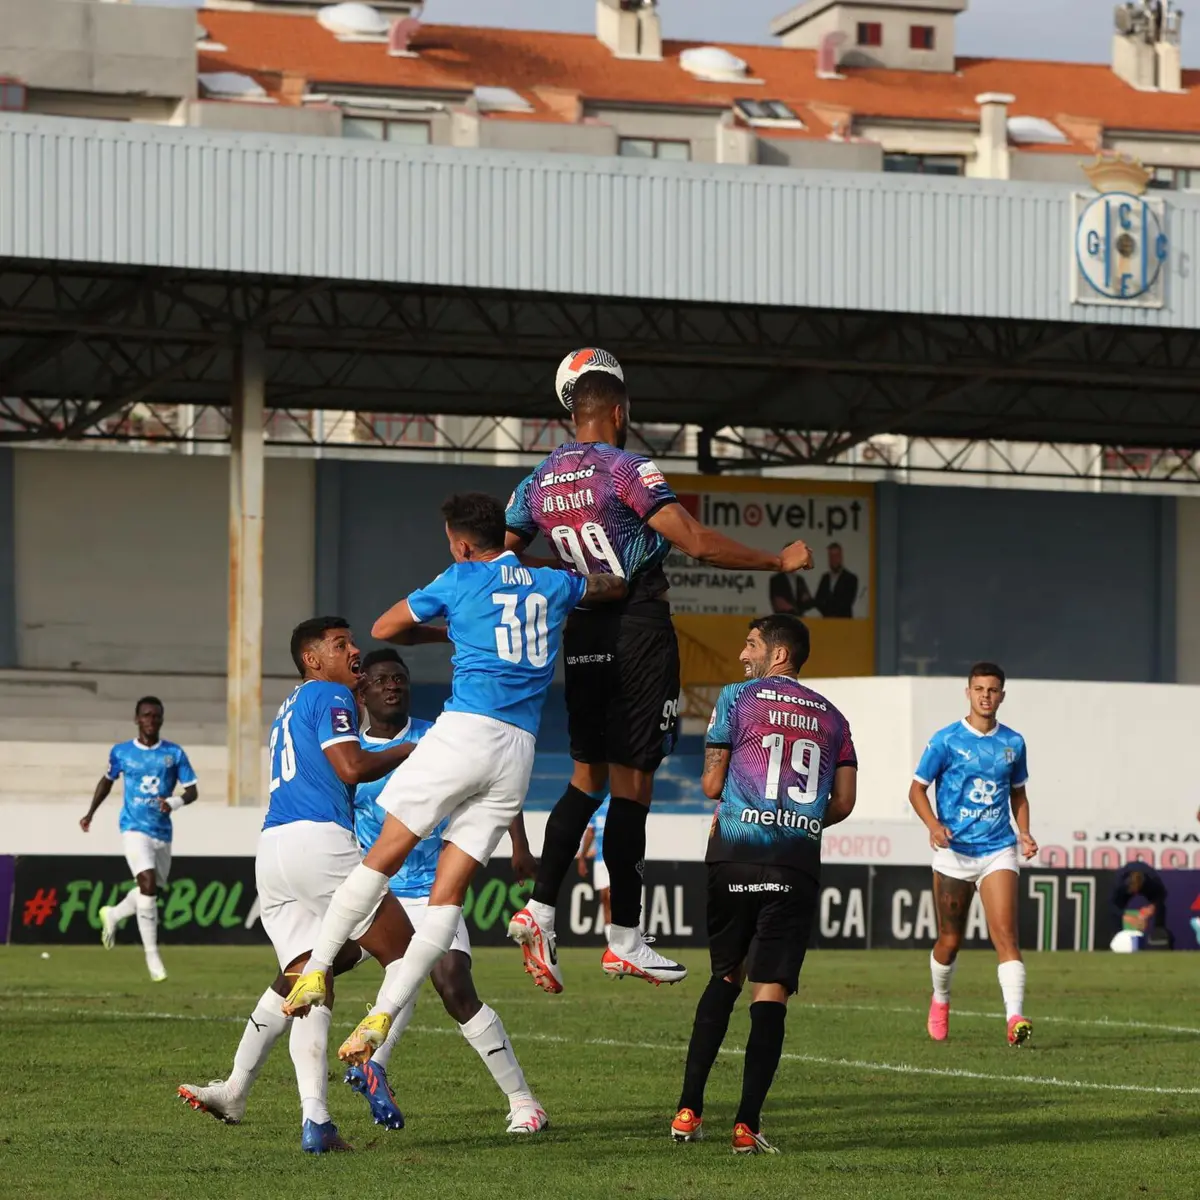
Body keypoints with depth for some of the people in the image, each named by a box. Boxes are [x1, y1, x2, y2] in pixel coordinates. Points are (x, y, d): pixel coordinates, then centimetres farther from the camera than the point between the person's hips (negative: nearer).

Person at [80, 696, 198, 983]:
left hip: (162, 833, 3)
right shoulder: (121, 752, 3)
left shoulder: (174, 753, 2)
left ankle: (112, 915, 43)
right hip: (134, 828, -3)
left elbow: (192, 790, 1)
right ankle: (152, 955, -16)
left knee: (151, 891, 12)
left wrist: (176, 802, -19)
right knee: (148, 884, -21)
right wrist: (90, 813, 21)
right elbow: (108, 780, 21)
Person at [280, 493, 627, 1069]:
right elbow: (615, 585, 39)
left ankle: (316, 972, 2)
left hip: (465, 732, -4)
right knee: (449, 892, 1)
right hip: (519, 749, 4)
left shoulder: (461, 580, 5)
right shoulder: (553, 584, 17)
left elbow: (384, 628, 17)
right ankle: (380, 1017, -5)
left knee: (384, 855, 5)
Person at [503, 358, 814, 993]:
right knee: (631, 781, -1)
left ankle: (539, 910, 4)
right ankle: (624, 940, 3)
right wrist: (780, 560, -9)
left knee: (587, 778, 17)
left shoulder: (538, 482, 7)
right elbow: (697, 543, -19)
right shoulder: (626, 469, -13)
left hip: (583, 637, 6)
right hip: (639, 633, -6)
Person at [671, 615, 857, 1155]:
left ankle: (689, 1110, 9)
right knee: (771, 989, -1)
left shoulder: (737, 698, 4)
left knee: (724, 976, 14)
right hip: (797, 864, 1)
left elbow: (711, 785, 2)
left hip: (736, 855, -1)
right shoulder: (831, 717, 13)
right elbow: (844, 802, 8)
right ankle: (747, 1124, -8)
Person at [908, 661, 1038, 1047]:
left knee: (1005, 933, -16)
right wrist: (934, 825, -17)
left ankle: (1015, 1018, -25)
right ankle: (940, 1002, 36)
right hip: (954, 852, -1)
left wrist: (1024, 833, 3)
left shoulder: (1013, 743, 7)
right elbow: (917, 788, 1)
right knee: (949, 941, 8)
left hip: (999, 851, 1)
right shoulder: (946, 740, -3)